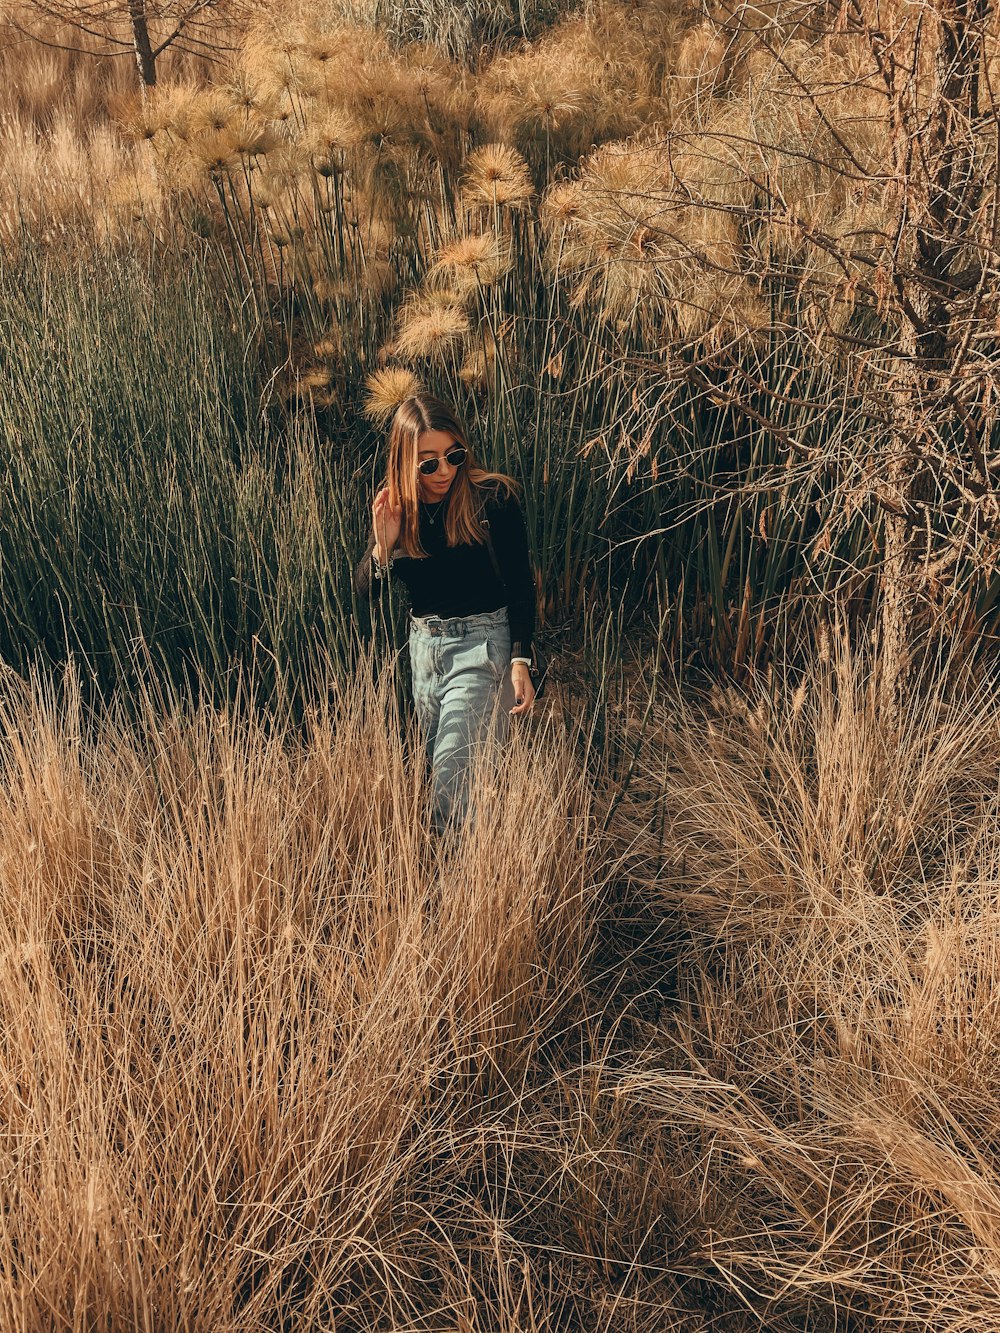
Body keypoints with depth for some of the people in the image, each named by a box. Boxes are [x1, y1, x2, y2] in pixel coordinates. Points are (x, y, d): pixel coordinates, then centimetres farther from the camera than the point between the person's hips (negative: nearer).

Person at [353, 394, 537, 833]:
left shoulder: (492, 499, -14)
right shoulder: (395, 508, 0)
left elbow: (521, 586, -9)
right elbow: (364, 590, 1)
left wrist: (521, 661, -15)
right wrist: (382, 546, -19)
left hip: (479, 643, -6)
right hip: (422, 645, 6)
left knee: (452, 772, -13)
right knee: (437, 763, 17)